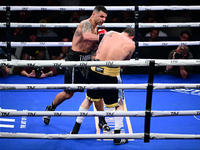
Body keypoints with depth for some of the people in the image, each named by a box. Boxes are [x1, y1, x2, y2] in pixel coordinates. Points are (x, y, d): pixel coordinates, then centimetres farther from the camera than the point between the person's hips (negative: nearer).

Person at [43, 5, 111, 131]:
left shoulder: (95, 27, 11)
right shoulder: (86, 24, -19)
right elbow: (86, 36, -42)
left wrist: (100, 40, -4)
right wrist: (100, 37, -32)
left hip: (87, 59, 8)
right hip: (75, 60, -8)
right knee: (68, 94, 4)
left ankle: (102, 121, 11)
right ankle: (50, 109, 31)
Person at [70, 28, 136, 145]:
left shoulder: (110, 33, 11)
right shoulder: (131, 45, 2)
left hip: (95, 69, 4)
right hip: (111, 74, -4)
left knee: (89, 99, 23)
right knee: (119, 104, 16)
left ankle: (75, 130, 31)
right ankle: (117, 137, 14)